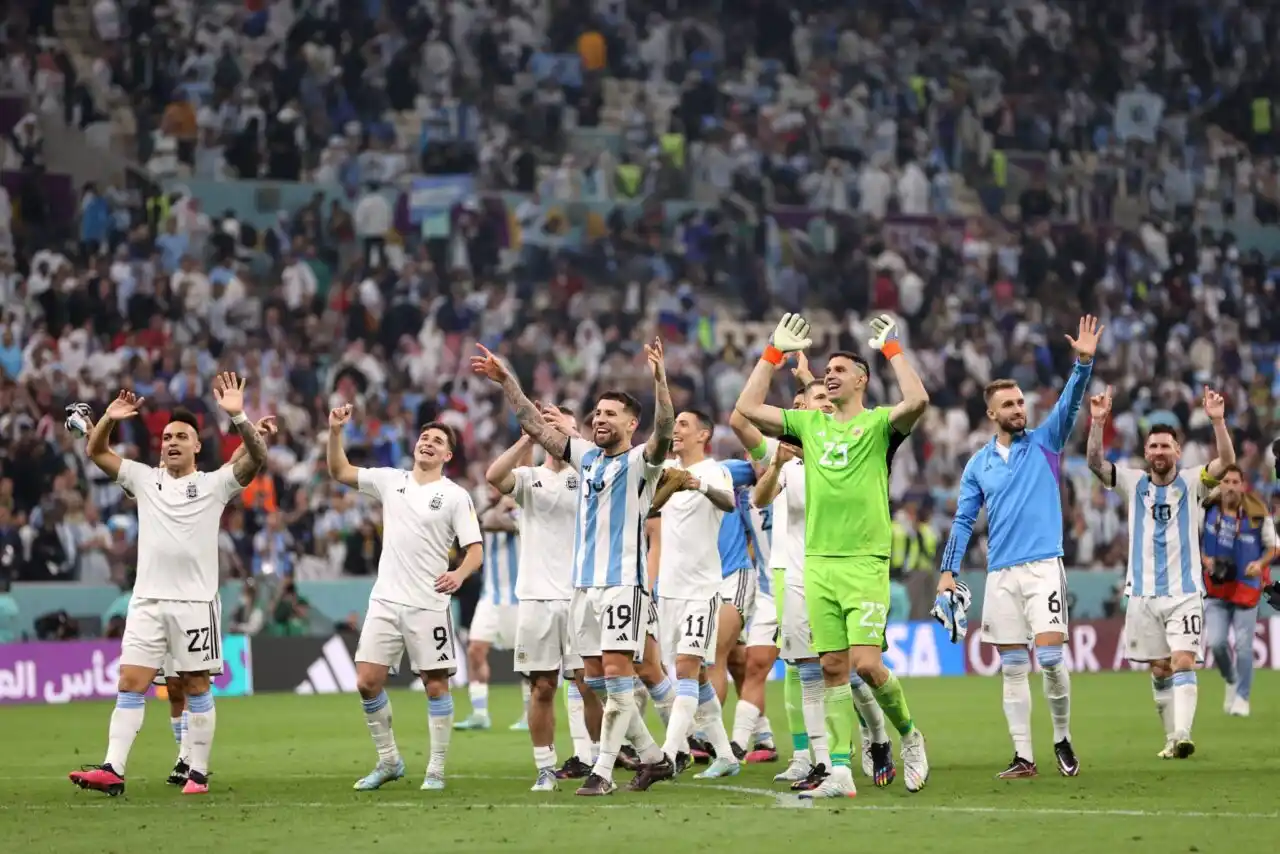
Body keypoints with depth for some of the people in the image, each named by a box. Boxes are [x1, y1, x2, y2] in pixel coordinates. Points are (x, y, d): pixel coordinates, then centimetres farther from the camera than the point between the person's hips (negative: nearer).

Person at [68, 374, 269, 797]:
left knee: (196, 687, 1)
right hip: (147, 600, 3)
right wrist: (108, 419, -10)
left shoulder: (214, 483, 2)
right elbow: (96, 452, 10)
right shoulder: (144, 479, 12)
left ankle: (198, 773, 6)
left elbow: (257, 457, -11)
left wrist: (238, 417, -27)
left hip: (196, 601, -3)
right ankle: (112, 770, -8)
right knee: (131, 684, -4)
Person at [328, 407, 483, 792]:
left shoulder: (456, 496, -2)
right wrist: (336, 432, -1)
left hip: (429, 605, -4)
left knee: (435, 684, -3)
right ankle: (388, 761, 13)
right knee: (367, 681, -1)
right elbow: (339, 472, 13)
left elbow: (475, 550, -6)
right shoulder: (390, 480, 9)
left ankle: (436, 770, 5)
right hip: (385, 601, 4)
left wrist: (459, 573, -27)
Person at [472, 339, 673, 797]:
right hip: (584, 582, 7)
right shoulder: (586, 458, 15)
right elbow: (537, 426, 19)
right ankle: (650, 754, 17)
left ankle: (603, 770, -13)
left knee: (616, 672, -12)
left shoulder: (640, 462, -3)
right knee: (597, 679, 7)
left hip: (623, 582, -7)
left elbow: (664, 432, -23)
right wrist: (507, 381, 13)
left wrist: (659, 380, -36)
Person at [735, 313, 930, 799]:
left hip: (866, 563, -5)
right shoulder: (809, 424, 16)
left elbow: (917, 400, -18)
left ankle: (909, 735, 12)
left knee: (865, 663, -13)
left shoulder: (878, 423, 2)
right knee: (833, 668, 1)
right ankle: (840, 772, 2)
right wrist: (774, 353, 13)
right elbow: (748, 408, 13)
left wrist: (892, 349, -8)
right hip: (817, 562, 5)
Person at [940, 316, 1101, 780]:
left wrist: (1083, 362, -25)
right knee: (1013, 667, 2)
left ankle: (1062, 738, 6)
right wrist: (949, 570, 5)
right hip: (1001, 575, 3)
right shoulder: (978, 464, 12)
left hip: (1043, 566, -3)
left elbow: (1069, 404, -10)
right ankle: (1023, 756, 5)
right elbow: (963, 521, 13)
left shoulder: (1044, 442, 5)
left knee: (1050, 657, -13)